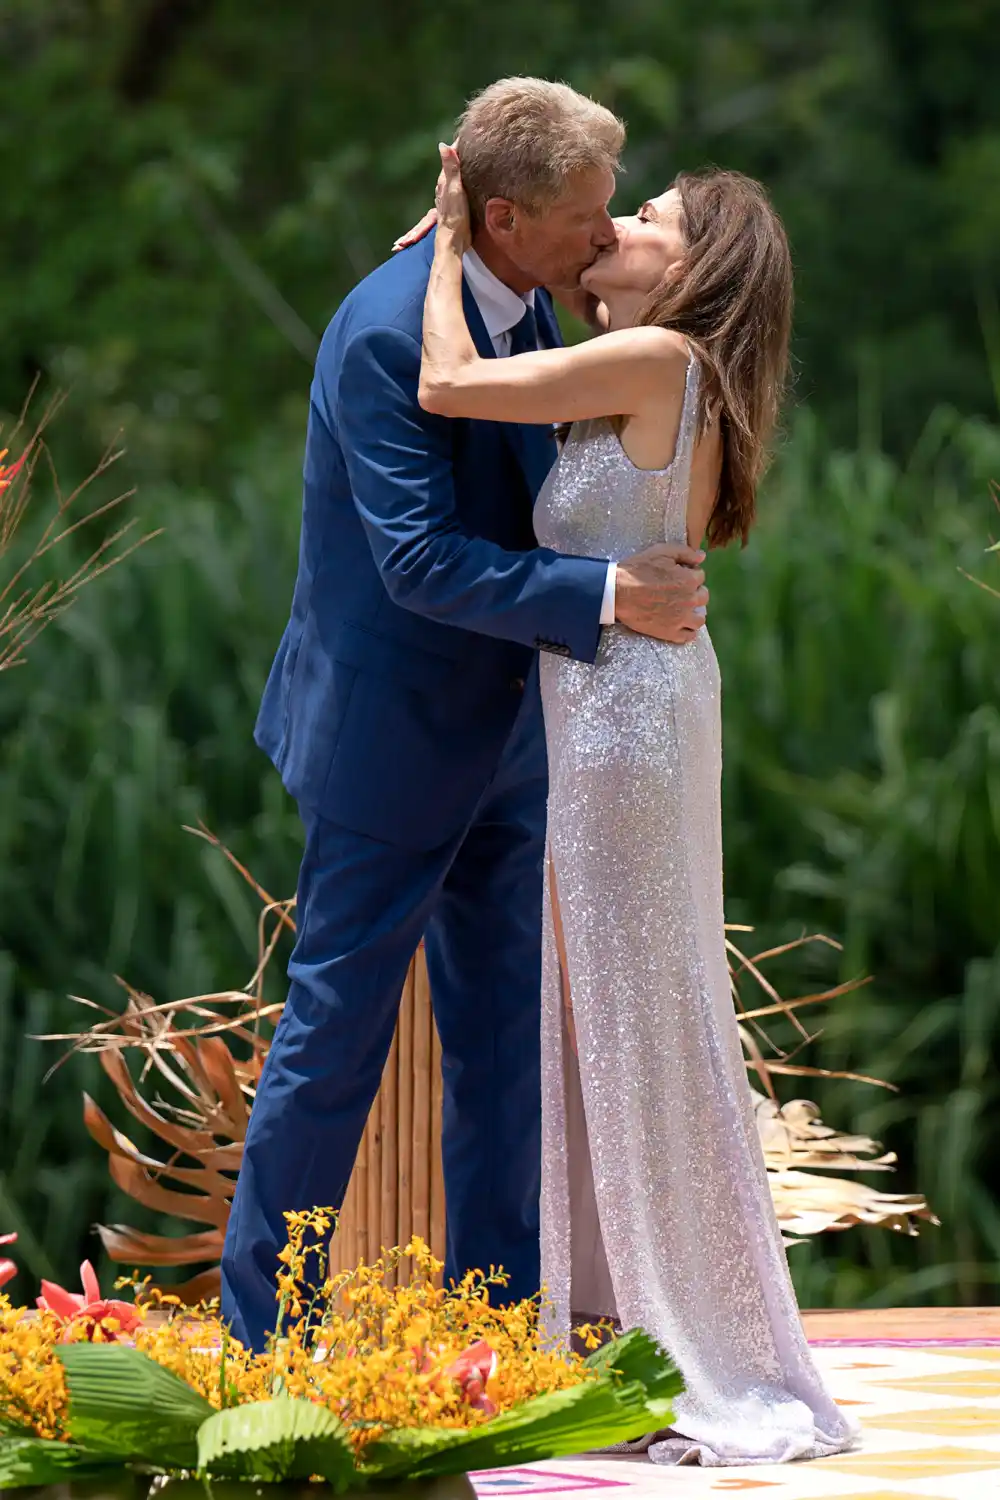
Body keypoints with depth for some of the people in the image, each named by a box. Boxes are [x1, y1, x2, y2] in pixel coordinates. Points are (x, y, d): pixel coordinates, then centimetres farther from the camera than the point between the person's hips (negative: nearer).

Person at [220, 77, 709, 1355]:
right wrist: (609, 596, -31)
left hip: (497, 739, 8)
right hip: (387, 740, -8)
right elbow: (422, 561, -28)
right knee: (337, 1032, 1)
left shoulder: (529, 306, 2)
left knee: (503, 1033, 11)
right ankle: (261, 1326, 13)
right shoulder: (384, 331, -24)